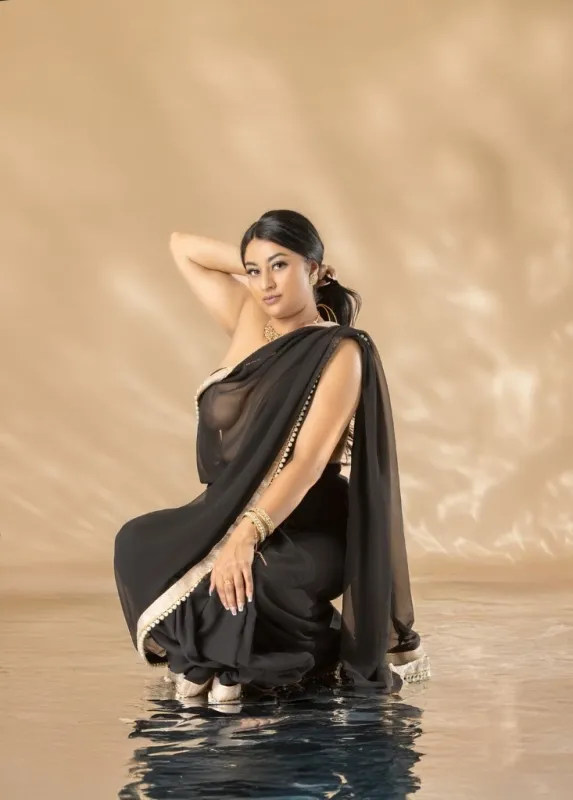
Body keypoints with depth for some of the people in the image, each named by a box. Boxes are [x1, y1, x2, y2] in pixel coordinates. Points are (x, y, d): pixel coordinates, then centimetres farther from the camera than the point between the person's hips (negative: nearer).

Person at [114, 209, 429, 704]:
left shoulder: (340, 353, -12)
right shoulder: (249, 322, 6)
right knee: (138, 543, -18)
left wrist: (245, 538, -35)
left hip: (307, 531, -7)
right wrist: (253, 263, 5)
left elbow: (308, 463, -23)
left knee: (230, 581, -35)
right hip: (231, 513, 7)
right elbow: (183, 247, 16)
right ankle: (212, 658, 2)